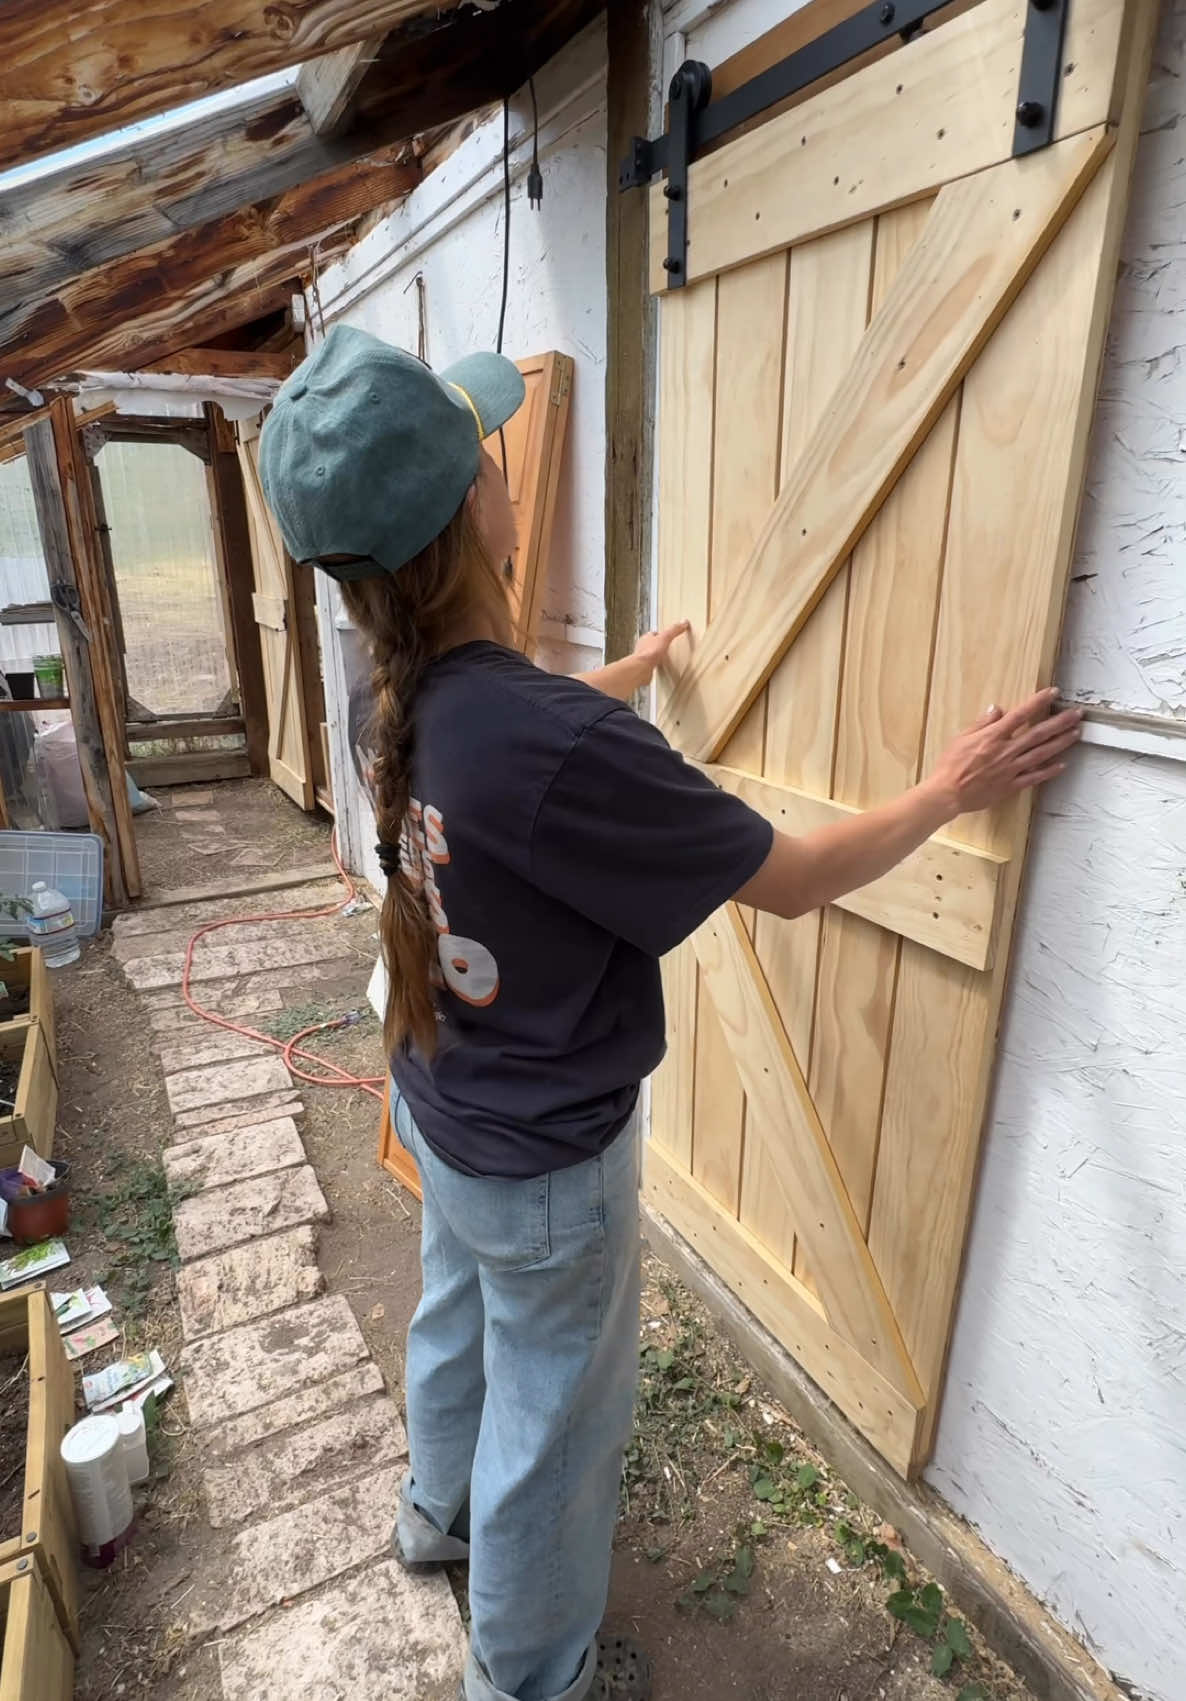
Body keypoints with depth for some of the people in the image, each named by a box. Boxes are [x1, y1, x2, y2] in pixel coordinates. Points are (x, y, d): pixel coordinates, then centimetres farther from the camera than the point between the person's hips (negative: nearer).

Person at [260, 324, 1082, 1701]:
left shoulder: (393, 701, -10)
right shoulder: (564, 750, -37)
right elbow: (790, 880, -24)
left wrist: (630, 671, 30)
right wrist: (952, 788, -8)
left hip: (441, 1106, 8)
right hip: (547, 1159, -7)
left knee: (456, 1322, 33)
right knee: (557, 1417, 19)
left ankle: (439, 1509, 63)